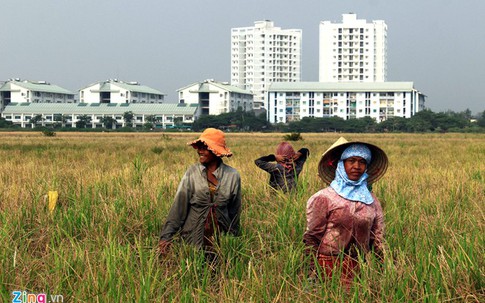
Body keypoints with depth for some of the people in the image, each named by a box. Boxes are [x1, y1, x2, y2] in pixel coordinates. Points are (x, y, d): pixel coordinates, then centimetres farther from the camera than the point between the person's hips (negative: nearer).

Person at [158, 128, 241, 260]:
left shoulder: (232, 176, -4)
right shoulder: (192, 173, -6)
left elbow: (235, 211, 6)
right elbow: (178, 206, -8)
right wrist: (166, 237, -15)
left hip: (221, 240, 1)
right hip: (193, 238, 0)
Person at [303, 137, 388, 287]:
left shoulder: (371, 200, 8)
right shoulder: (323, 198, -5)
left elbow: (377, 239, 13)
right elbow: (311, 238, -4)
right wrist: (314, 274, -9)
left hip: (359, 267, 4)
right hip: (329, 267, -4)